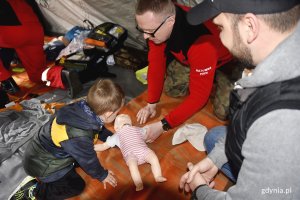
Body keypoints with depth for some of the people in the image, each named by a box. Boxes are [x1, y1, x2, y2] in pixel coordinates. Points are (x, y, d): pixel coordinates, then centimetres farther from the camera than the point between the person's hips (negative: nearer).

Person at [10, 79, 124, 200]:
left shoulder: (82, 109, -18)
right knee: (77, 185, 2)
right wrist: (102, 175, -1)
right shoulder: (79, 137, -39)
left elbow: (99, 129, 6)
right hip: (43, 165, -8)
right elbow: (88, 161, -20)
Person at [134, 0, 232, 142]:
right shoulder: (158, 19, -25)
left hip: (226, 58, -5)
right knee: (172, 89, -7)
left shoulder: (201, 43, -43)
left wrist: (163, 125, -36)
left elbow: (198, 96, -36)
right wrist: (151, 103, -12)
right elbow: (156, 62, -14)